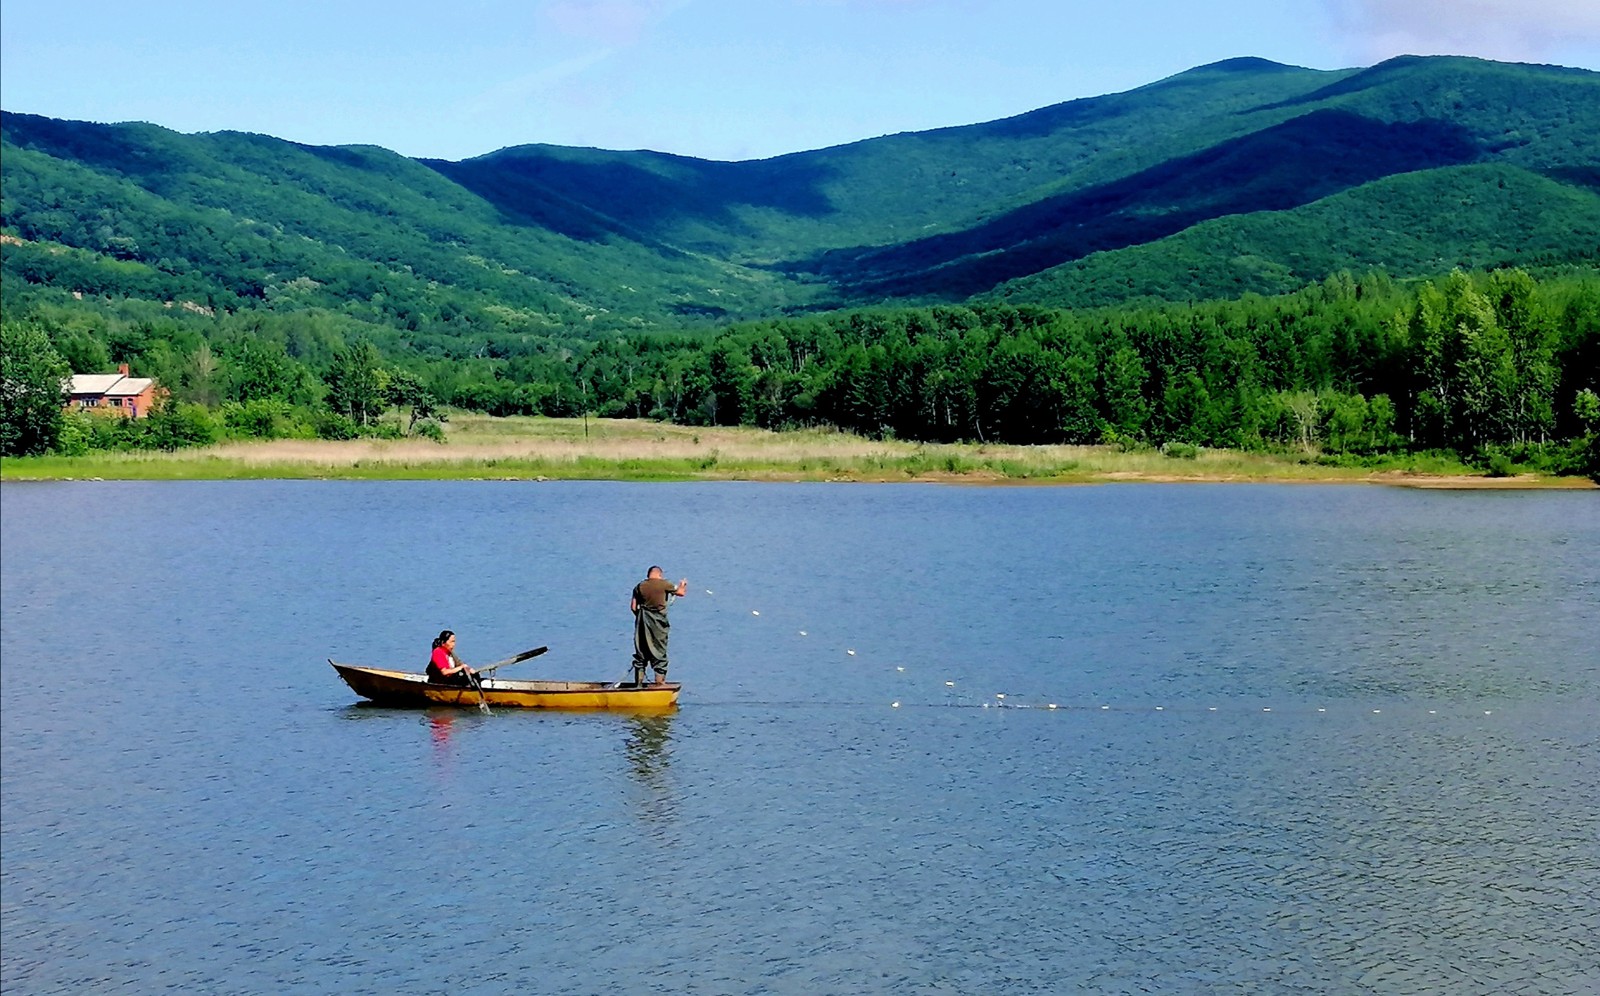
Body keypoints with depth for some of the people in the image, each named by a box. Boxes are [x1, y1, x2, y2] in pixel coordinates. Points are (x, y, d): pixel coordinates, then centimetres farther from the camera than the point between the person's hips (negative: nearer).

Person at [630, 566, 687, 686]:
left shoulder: (640, 586, 1)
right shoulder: (664, 584, -6)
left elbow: (633, 607, 0)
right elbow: (681, 593, 8)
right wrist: (683, 585, 29)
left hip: (642, 622, 3)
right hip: (658, 622, -3)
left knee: (640, 653, 11)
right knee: (659, 654, 5)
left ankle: (638, 683, 14)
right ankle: (659, 683, 4)